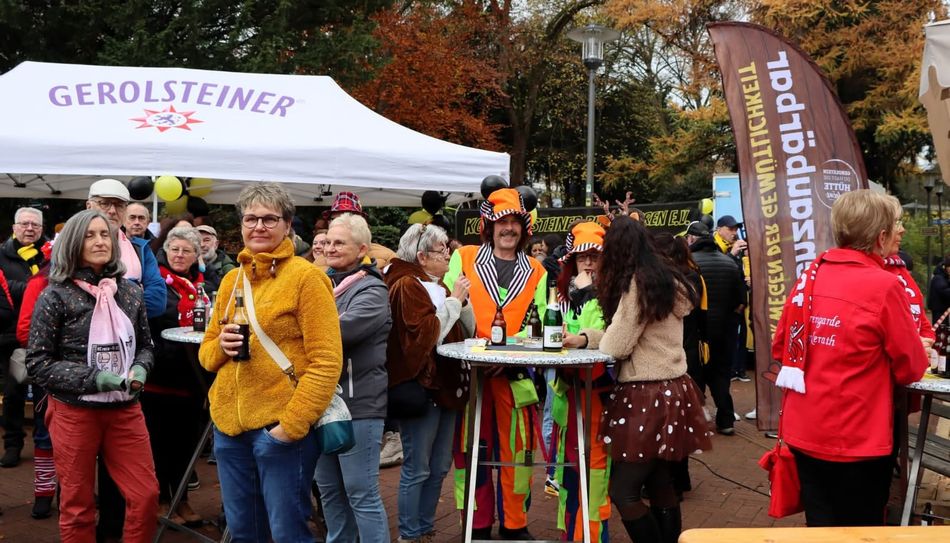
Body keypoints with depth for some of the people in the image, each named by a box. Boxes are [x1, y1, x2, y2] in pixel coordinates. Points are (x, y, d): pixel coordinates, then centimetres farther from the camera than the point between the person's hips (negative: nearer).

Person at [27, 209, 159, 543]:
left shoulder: (130, 292, 4)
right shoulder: (56, 295, -8)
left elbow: (146, 345, 15)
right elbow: (37, 362, -9)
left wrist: (139, 370, -7)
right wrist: (93, 379, -19)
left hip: (125, 409, 4)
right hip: (74, 412, -3)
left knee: (146, 495, 4)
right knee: (78, 506, 9)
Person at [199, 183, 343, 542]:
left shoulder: (305, 277, -8)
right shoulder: (231, 280, 11)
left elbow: (326, 361, -14)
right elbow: (207, 352, 18)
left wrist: (292, 424, -18)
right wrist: (221, 346, -5)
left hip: (281, 426, -6)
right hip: (229, 423, 6)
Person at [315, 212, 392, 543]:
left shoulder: (372, 291, -9)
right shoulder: (326, 284, 13)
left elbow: (340, 330, -24)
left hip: (357, 404, -8)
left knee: (362, 495, -2)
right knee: (329, 490, 17)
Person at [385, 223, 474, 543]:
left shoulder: (438, 286, 16)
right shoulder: (407, 286, -10)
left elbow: (467, 332, 15)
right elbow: (425, 334, -20)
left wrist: (463, 302, -2)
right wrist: (453, 301, -14)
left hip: (446, 385, 9)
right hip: (420, 386, -9)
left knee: (440, 466, 13)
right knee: (418, 468, -3)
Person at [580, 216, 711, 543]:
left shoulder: (637, 283, -14)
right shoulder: (666, 279, 13)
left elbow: (616, 346, -13)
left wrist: (593, 340, 8)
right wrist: (586, 337, 12)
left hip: (647, 396, -9)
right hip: (671, 391, 9)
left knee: (623, 491, -4)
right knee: (661, 487, 13)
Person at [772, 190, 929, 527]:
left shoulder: (810, 276, 2)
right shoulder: (884, 285, -16)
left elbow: (780, 348, 10)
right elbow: (911, 368, -6)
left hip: (803, 432, 6)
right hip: (856, 440, -5)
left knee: (820, 527, 18)